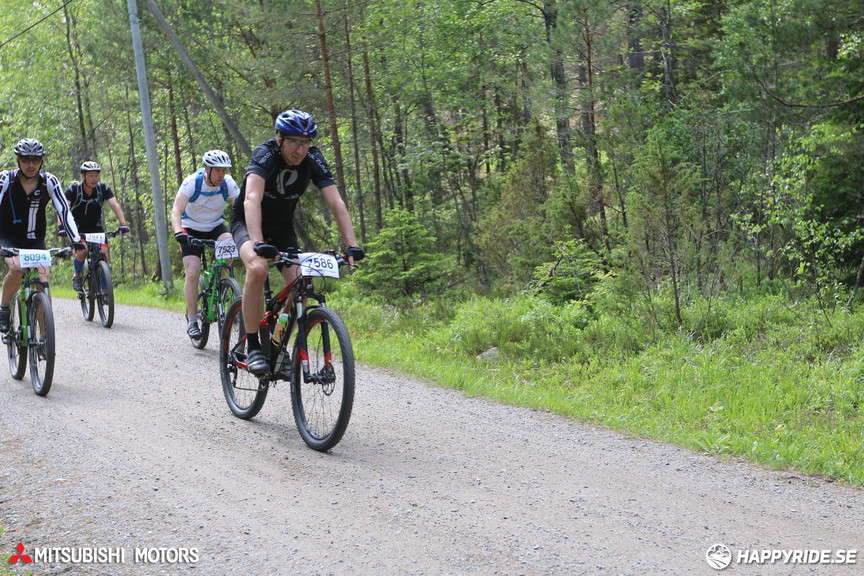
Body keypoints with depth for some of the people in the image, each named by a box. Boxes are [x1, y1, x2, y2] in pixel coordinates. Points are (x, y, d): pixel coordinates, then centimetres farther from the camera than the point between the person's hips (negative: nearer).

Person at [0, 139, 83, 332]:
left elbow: (64, 211, -15)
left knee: (43, 283, -14)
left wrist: (76, 239, -29)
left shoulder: (49, 182, -10)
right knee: (16, 268, -31)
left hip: (35, 240, 2)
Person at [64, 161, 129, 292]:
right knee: (82, 250, -28)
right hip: (77, 228, -2)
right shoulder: (74, 189, -18)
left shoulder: (103, 188, -12)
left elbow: (115, 205, -22)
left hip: (96, 227, 2)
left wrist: (123, 224, -36)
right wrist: (61, 226, -45)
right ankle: (77, 275, 2)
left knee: (103, 253, -18)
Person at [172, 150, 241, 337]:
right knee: (193, 273, -14)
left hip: (215, 227, 2)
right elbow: (176, 211, -32)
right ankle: (191, 320, -3)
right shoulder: (192, 182, -24)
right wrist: (179, 232, -50)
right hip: (191, 229, -2)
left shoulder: (228, 183, -17)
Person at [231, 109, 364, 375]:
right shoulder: (265, 155, -29)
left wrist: (352, 244, -34)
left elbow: (336, 203, -21)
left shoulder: (313, 160, -17)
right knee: (258, 267, -34)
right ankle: (252, 347, -23)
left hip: (282, 226, 4)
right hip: (249, 223, -4)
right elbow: (252, 199, -43)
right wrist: (258, 243, -57)